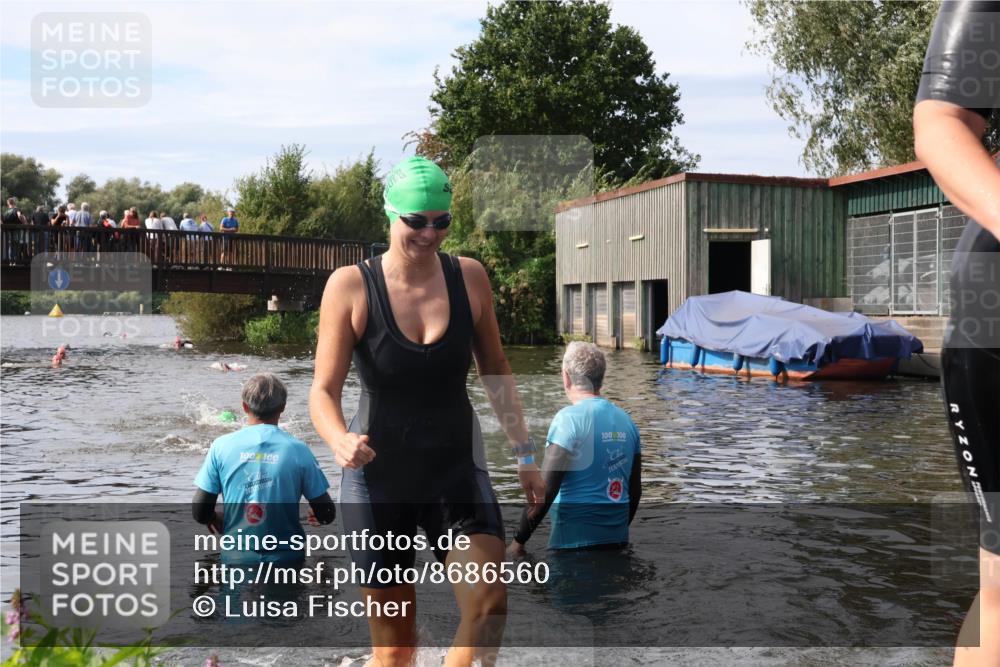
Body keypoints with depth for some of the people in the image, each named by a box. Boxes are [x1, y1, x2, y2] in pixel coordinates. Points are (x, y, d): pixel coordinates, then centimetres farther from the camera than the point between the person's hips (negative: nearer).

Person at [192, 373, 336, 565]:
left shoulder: (221, 446, -1)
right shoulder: (298, 450, -4)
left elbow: (200, 513, -1)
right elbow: (326, 515, -1)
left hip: (236, 557, 1)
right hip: (285, 557, -1)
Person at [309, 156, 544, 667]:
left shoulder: (469, 277, -1)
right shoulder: (350, 286, -10)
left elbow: (495, 370, 10)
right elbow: (323, 389, -11)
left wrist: (525, 454, 9)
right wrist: (339, 440, -32)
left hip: (457, 467, 2)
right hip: (379, 475, -2)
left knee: (489, 606, -15)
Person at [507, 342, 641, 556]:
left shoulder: (569, 418, -12)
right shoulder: (627, 420, 8)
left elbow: (544, 492, -16)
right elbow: (635, 492, 14)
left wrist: (518, 541, -9)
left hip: (574, 542, -6)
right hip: (617, 541, 6)